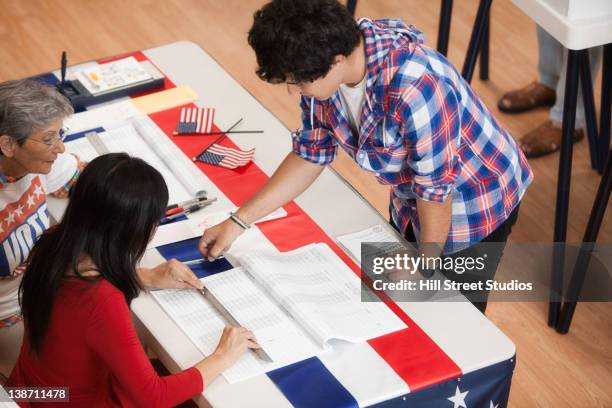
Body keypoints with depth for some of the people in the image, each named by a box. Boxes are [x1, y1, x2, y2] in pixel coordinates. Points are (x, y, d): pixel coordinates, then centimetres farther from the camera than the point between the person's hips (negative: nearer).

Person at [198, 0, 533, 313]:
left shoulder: (415, 89, -41)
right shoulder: (323, 67, -18)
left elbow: (436, 190, -28)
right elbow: (310, 155, -3)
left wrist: (425, 264, -13)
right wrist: (237, 222, -7)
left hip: (472, 208, -7)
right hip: (409, 204, 7)